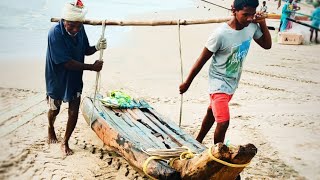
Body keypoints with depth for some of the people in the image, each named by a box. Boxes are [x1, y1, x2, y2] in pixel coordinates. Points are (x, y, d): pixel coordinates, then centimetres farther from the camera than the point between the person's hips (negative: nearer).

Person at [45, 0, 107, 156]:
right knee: (54, 109, 20)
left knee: (74, 112, 4)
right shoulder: (55, 33, -29)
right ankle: (50, 129, 53)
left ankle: (65, 143, 24)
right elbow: (67, 62, -31)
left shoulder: (80, 29, -10)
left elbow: (85, 50, 4)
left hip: (75, 79, 4)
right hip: (57, 79, -4)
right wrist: (92, 67, -28)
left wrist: (97, 47, -18)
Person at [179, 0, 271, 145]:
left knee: (212, 113, 23)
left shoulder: (252, 26, -8)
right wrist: (187, 83, -8)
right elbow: (202, 60, -17)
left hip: (233, 82, 7)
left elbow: (267, 45, 7)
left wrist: (262, 23, -9)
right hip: (219, 82, -7)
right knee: (223, 122, -15)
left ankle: (198, 141, 44)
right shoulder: (221, 34, -27)